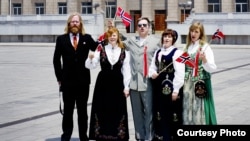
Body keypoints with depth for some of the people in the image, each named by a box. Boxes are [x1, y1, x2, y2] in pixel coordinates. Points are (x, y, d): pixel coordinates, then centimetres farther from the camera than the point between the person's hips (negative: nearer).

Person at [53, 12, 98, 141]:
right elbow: (56, 59, 4)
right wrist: (59, 77, 1)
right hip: (67, 81, 0)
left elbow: (97, 47, -11)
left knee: (82, 110, 8)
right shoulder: (61, 39, 3)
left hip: (83, 80, 0)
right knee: (67, 110, 7)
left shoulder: (87, 38, 5)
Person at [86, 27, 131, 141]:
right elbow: (90, 66, -5)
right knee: (102, 109, 2)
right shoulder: (101, 50, 1)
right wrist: (90, 58, -26)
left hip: (117, 83, 0)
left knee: (117, 110, 3)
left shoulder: (124, 52, 3)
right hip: (103, 83, 0)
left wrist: (126, 87, -2)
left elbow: (126, 71, 3)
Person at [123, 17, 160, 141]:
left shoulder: (156, 41, 5)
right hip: (134, 82, 3)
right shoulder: (131, 41, 15)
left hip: (148, 82, -3)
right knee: (137, 113, 9)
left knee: (149, 112, -4)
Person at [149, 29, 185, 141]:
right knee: (159, 112, 13)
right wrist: (152, 73, -4)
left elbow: (179, 73, -14)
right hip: (159, 87, 7)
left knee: (172, 114, -2)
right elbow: (152, 67, 21)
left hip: (171, 87, -7)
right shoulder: (158, 52, 15)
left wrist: (176, 90, -18)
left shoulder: (177, 52, -9)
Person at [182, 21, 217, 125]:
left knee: (199, 111, -4)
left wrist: (204, 60, -32)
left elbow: (212, 68, -16)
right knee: (188, 110, 10)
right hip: (188, 83, 6)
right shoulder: (188, 47, 10)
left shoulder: (205, 47, -8)